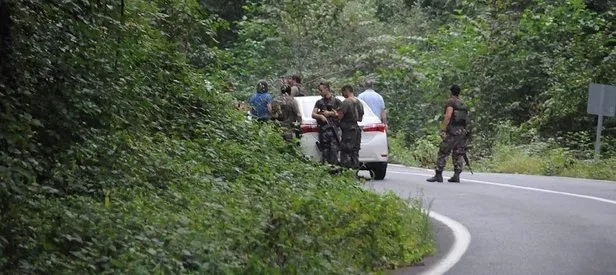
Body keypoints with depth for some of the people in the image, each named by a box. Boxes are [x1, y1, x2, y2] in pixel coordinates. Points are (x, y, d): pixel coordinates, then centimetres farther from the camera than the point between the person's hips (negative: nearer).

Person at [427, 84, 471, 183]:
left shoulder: (450, 102, -4)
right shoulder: (463, 104, 17)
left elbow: (448, 116, -17)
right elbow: (467, 120, 16)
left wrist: (443, 129, -17)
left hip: (452, 131, -7)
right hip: (462, 131, 7)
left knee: (443, 153, -4)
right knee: (458, 154, 7)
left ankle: (438, 175, -7)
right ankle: (456, 175, 1)